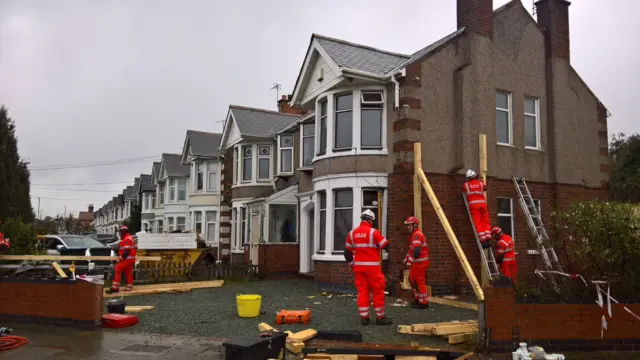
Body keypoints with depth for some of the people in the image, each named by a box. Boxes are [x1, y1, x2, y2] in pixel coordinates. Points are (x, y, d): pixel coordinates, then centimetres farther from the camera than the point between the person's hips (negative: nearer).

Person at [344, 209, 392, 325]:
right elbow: (386, 247, -5)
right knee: (378, 291, 4)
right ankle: (380, 317, 8)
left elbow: (347, 252, 11)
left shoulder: (352, 233, 6)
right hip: (372, 266, -5)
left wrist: (352, 265, 20)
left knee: (362, 290, 9)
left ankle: (364, 317, 9)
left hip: (359, 266, 5)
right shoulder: (373, 232, -11)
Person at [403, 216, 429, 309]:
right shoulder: (414, 234, 15)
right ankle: (418, 298, 30)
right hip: (417, 262, 10)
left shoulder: (417, 235, -18)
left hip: (420, 262, -10)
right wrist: (406, 258, 21)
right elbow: (411, 249, 24)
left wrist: (410, 261, -27)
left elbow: (416, 250, -29)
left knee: (419, 281, -4)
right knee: (412, 279, 19)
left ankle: (424, 302, 3)